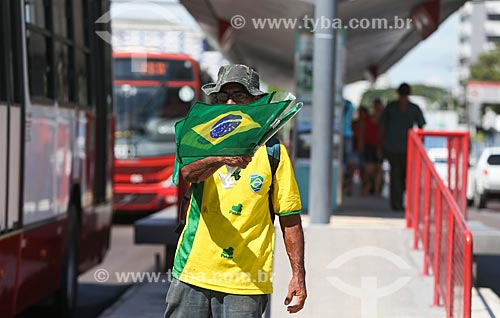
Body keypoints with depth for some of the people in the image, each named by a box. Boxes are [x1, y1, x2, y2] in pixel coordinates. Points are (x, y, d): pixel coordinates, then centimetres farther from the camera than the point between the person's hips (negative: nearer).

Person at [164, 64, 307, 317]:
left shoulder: (273, 152, 4)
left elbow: (290, 218, 5)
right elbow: (188, 172, -17)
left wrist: (298, 275, -2)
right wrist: (222, 159, -37)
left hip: (245, 283, -1)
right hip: (192, 274, 1)